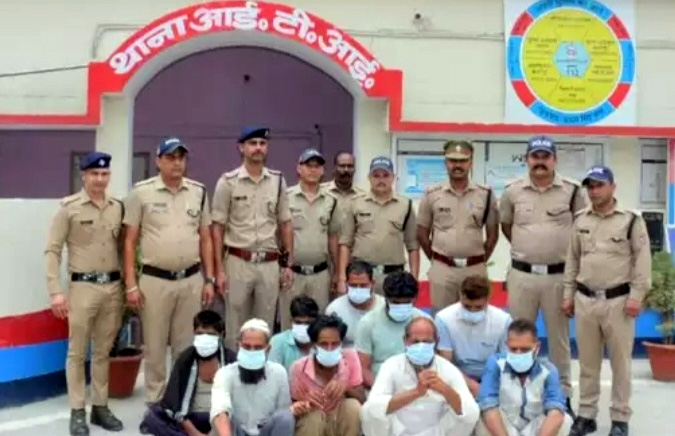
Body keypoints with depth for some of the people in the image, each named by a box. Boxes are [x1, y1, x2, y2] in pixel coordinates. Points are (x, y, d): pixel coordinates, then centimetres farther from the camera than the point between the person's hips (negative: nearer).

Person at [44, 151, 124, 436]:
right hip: (83, 287, -4)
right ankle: (77, 412, 15)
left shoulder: (118, 207, 7)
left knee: (103, 351, 13)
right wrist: (56, 291, -11)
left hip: (113, 286, 4)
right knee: (77, 352, 5)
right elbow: (52, 251, -5)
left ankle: (100, 407, 23)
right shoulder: (69, 207, -4)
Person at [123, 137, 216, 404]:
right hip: (154, 281, -3)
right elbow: (130, 241, -2)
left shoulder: (198, 192, 6)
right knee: (154, 347, 7)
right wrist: (131, 285, -7)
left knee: (186, 346, 12)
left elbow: (205, 239, 10)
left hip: (191, 280, 3)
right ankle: (154, 403, 20)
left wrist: (209, 280, 5)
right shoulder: (142, 192, -3)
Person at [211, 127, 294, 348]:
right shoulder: (228, 182, -3)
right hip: (238, 262, -2)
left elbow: (285, 225, 10)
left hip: (270, 264, 3)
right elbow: (218, 228, -3)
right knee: (235, 328, 6)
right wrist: (219, 269, -8)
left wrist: (288, 264, 6)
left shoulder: (278, 181, 6)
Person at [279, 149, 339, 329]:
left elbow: (332, 238, 12)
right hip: (291, 272, -3)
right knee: (289, 324, 5)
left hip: (320, 273, 3)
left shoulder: (330, 201, 7)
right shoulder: (285, 197, -5)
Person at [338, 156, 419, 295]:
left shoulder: (406, 206, 5)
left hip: (393, 275, 1)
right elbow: (345, 244, 3)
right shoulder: (355, 205, 4)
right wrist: (342, 277, -4)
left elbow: (413, 246, 6)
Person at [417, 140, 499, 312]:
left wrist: (481, 260, 7)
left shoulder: (486, 195, 0)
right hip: (441, 269, 0)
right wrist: (436, 259, 8)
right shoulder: (432, 194, 0)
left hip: (475, 269, 1)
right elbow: (422, 234, 8)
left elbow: (493, 234, 9)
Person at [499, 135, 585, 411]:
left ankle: (563, 394, 22)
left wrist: (568, 253, 4)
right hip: (522, 275, 1)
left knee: (559, 337, 10)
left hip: (559, 275, -1)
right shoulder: (513, 191, 2)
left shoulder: (572, 191, -3)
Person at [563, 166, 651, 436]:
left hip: (618, 300, -3)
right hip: (585, 299, 4)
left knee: (620, 361, 5)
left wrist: (636, 295, -12)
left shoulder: (631, 220, -4)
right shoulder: (580, 220, 8)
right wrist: (568, 294, 10)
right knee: (587, 361, 10)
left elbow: (643, 259, -6)